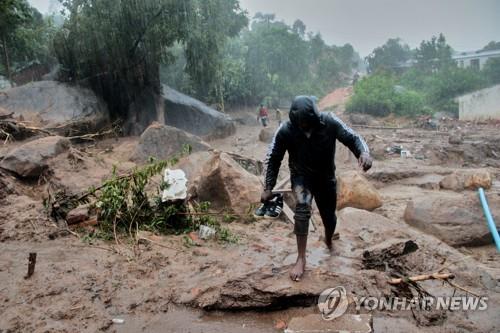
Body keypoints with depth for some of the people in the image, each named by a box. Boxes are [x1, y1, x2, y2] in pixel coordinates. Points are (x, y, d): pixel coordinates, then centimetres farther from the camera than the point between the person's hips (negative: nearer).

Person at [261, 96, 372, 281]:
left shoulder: (329, 122, -25)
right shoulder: (285, 131, -25)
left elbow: (352, 138, -18)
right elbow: (273, 159, -14)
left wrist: (363, 152, -40)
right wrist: (268, 187, -15)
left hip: (326, 176, 2)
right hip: (301, 176, -2)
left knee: (329, 217, 14)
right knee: (302, 207, -29)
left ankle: (328, 241, 51)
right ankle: (301, 259, -16)